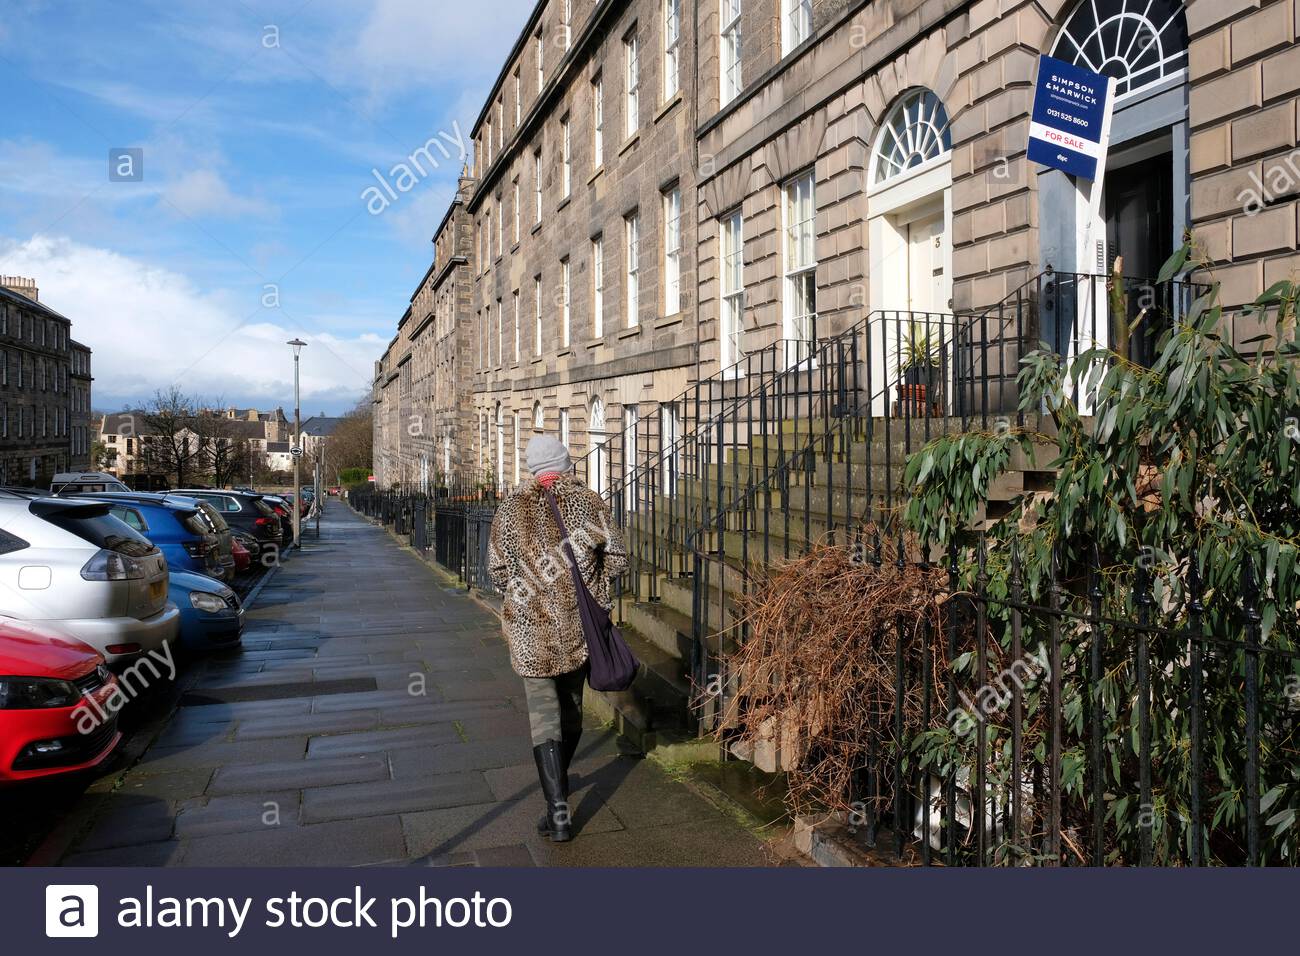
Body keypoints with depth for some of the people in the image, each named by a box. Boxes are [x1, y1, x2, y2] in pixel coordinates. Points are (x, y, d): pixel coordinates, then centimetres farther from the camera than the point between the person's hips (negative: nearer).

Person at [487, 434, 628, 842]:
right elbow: (617, 558, -3)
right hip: (580, 623, 2)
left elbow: (497, 569, 1)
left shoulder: (511, 508, -1)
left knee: (544, 713, 0)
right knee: (572, 705, 19)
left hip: (532, 625, -2)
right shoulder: (588, 501, -1)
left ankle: (558, 807, -8)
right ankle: (559, 781, 38)